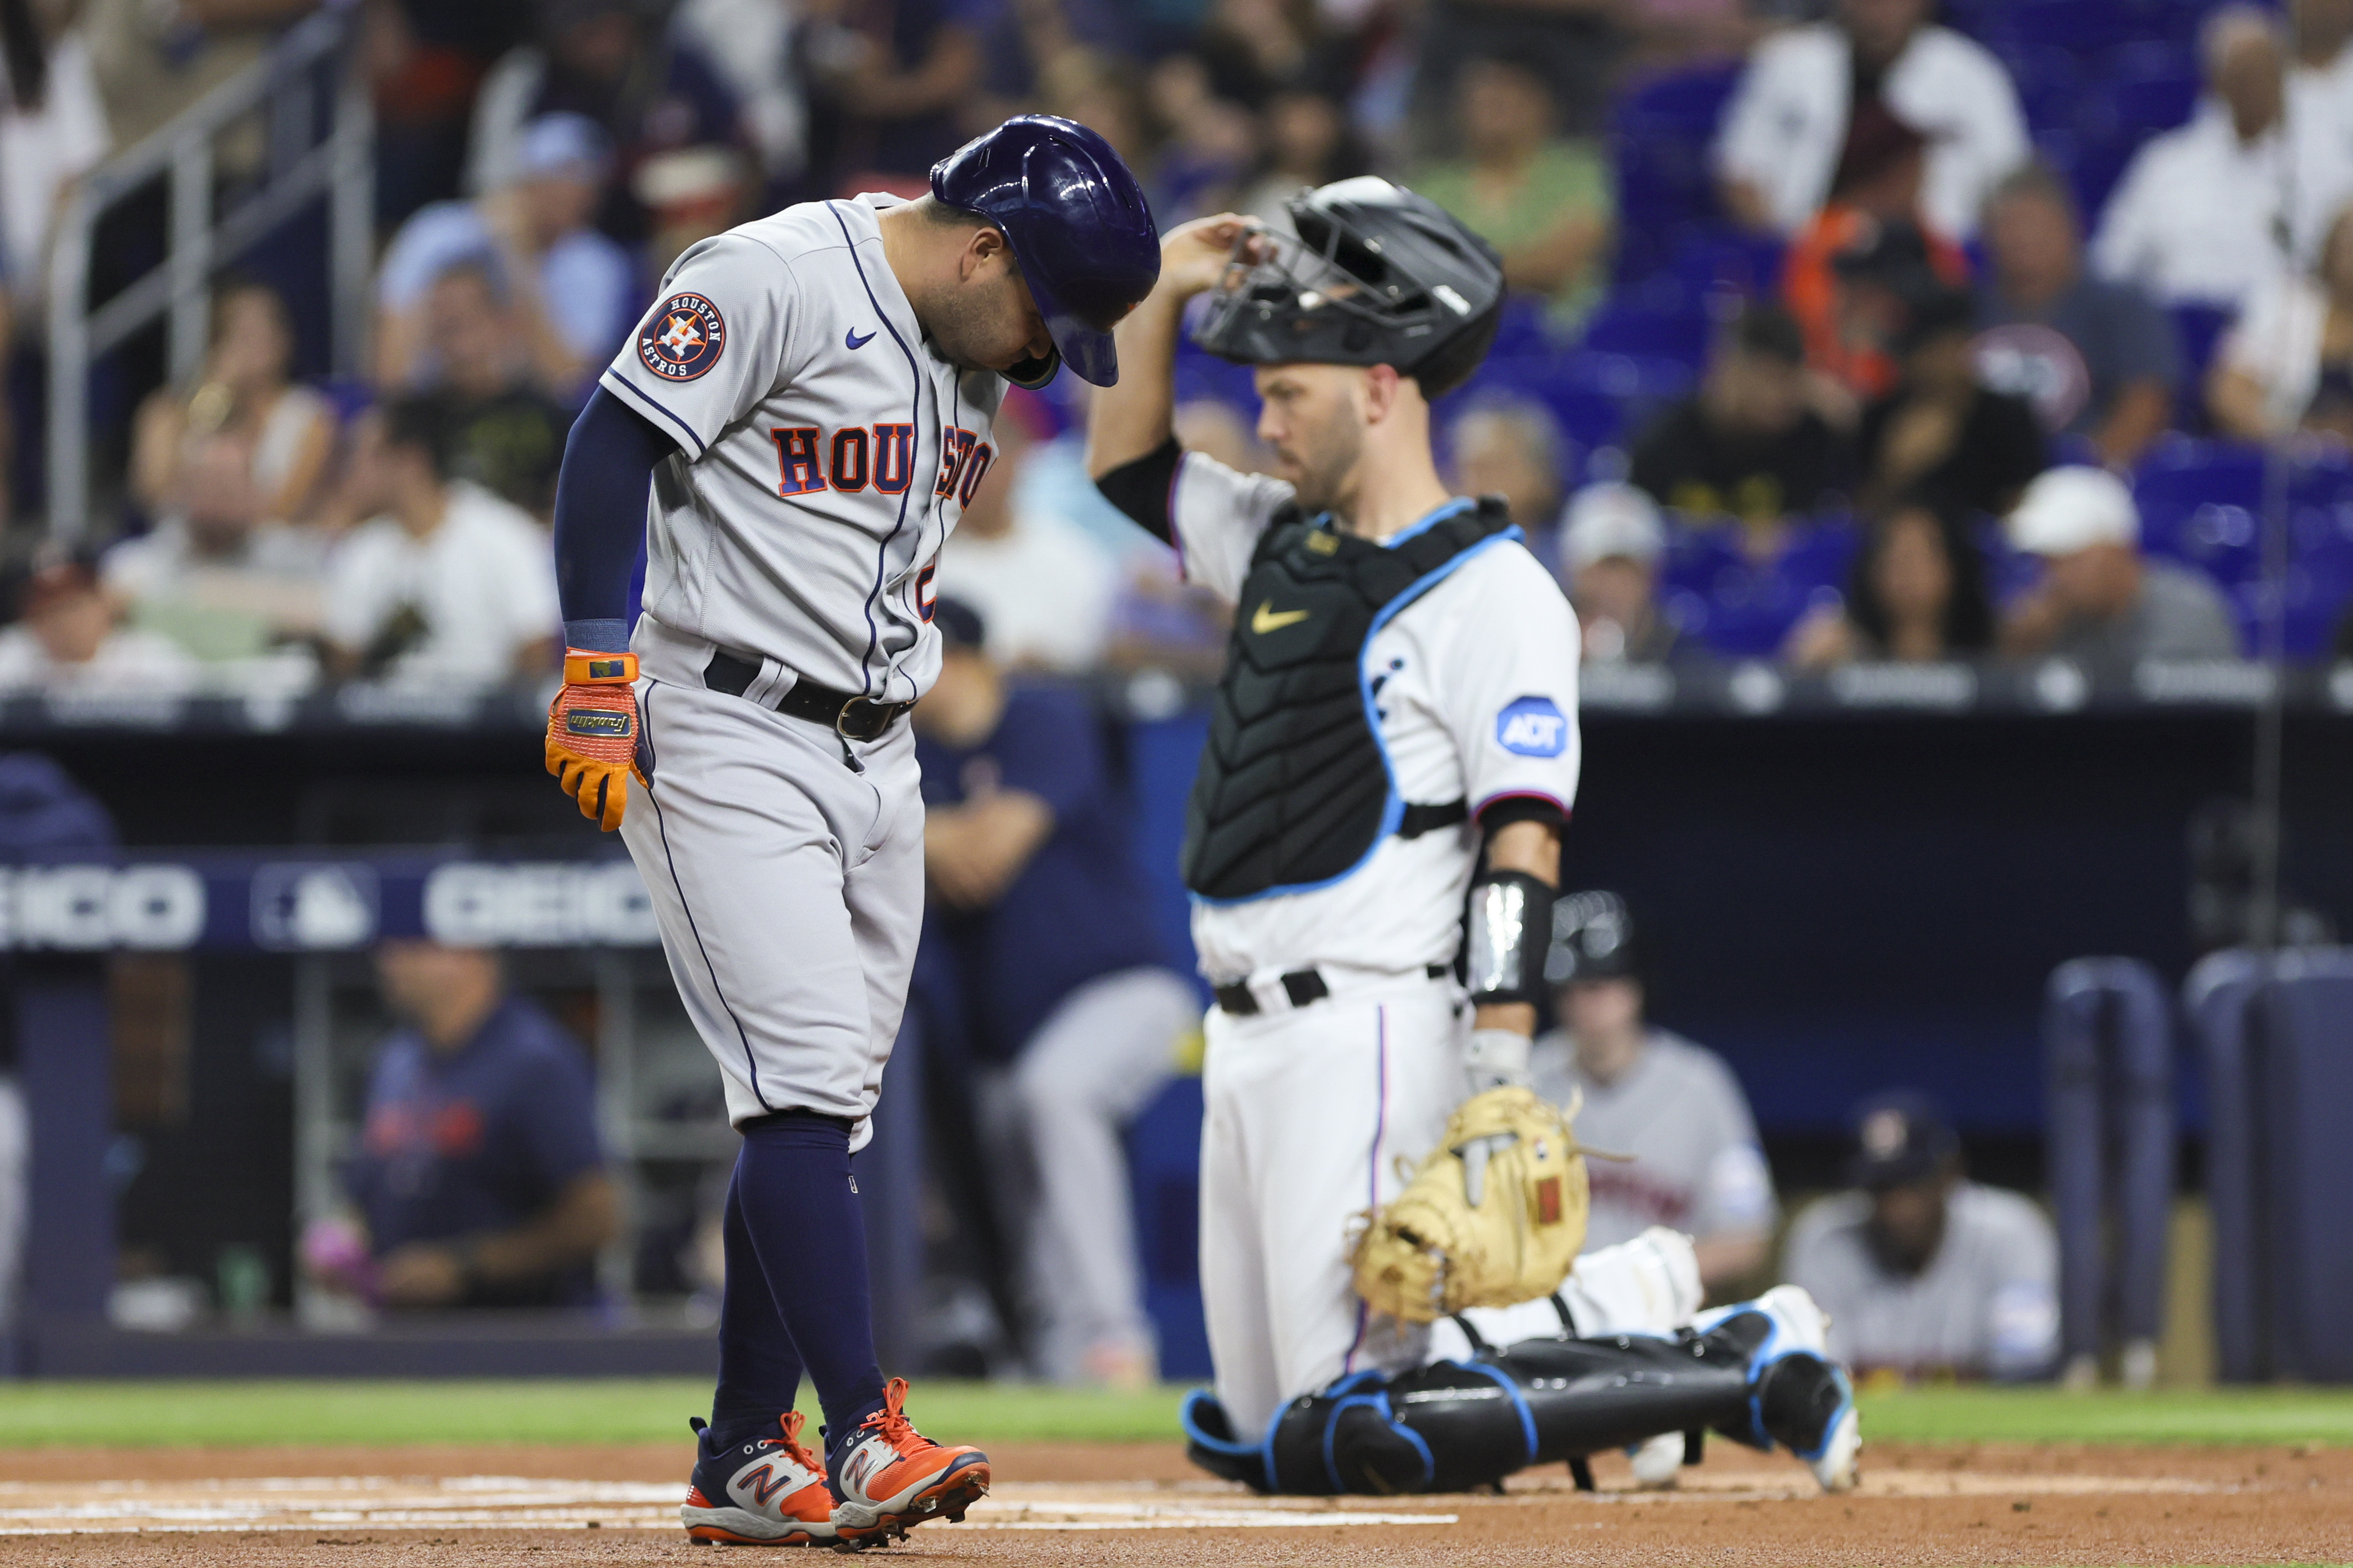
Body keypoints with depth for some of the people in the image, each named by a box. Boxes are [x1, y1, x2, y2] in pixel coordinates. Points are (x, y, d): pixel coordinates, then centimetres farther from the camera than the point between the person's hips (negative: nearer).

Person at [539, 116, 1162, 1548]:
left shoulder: (975, 357, 12)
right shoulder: (777, 281, -14)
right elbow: (615, 446, -16)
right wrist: (600, 675, -22)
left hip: (878, 756, 8)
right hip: (724, 742, -8)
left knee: (821, 1110, 7)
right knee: (807, 1081, -17)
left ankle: (744, 1459, 14)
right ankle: (864, 1436, -23)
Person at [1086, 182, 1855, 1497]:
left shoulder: (1491, 591, -10)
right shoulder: (1280, 541, 16)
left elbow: (1524, 838, -16)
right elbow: (1127, 461, 30)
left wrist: (1500, 1066, -24)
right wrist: (1163, 290, 13)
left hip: (1368, 1035, -9)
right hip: (1246, 1040, 9)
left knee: (1345, 1436, -17)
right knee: (1257, 1436, 8)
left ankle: (1742, 1374, -8)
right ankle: (1622, 1359, 19)